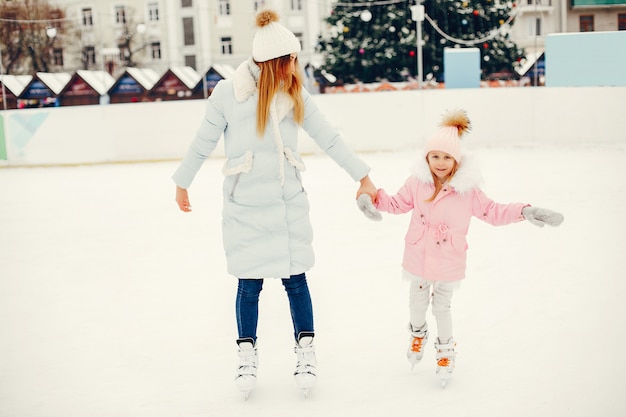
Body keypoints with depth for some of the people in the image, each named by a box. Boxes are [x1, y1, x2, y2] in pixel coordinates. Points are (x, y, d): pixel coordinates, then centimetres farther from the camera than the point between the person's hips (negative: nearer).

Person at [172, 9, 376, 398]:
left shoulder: (296, 96, -2)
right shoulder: (228, 93, -10)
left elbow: (330, 139, 3)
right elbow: (203, 143, 1)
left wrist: (363, 176, 5)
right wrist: (182, 183, 10)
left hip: (289, 203, 2)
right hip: (244, 206, -2)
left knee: (295, 278, 5)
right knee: (249, 283, 5)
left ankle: (306, 351, 21)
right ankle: (248, 355, 24)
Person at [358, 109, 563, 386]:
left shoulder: (467, 190, -14)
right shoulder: (417, 183, -8)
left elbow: (493, 212, -7)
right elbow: (397, 204, 6)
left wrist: (524, 212, -17)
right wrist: (373, 199, -9)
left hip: (449, 263, -2)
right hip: (418, 258, 2)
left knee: (442, 306, 11)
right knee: (417, 301, 20)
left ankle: (445, 348, 37)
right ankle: (418, 333, 51)